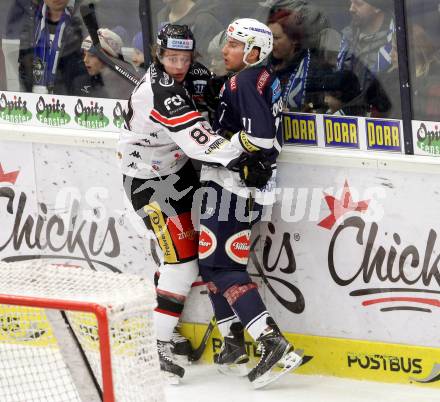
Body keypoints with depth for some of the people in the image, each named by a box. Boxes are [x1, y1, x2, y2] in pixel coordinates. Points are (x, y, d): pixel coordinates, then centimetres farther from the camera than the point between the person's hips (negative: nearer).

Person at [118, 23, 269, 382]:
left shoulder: (183, 76, -1)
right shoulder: (161, 91, -30)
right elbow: (197, 138, -39)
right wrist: (240, 163, -46)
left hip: (177, 168, 10)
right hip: (149, 181, -10)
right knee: (182, 259, -12)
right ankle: (157, 345, -9)